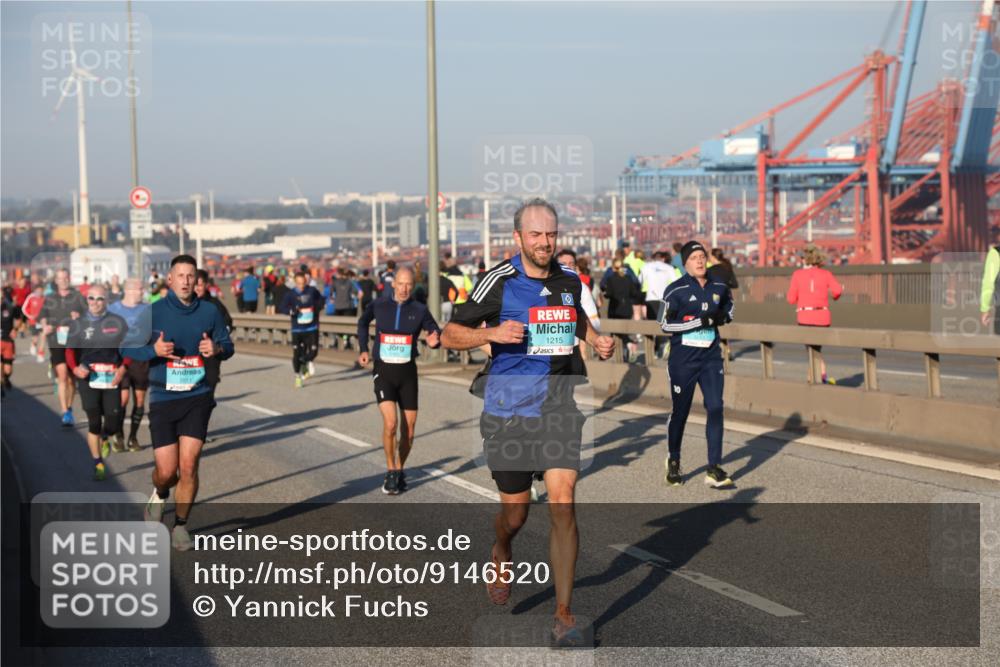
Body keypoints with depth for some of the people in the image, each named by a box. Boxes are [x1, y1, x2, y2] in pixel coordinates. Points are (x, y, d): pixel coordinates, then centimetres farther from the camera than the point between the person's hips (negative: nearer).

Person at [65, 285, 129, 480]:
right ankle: (98, 465, 8)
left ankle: (105, 438, 36)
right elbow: (70, 349, 7)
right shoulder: (79, 323, 7)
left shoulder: (118, 322, 4)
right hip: (88, 378, 0)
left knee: (113, 423, -1)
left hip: (112, 379, 0)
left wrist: (122, 369, -10)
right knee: (93, 423, -3)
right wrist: (74, 368, -11)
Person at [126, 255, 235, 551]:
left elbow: (228, 345, 11)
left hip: (198, 397, 1)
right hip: (163, 398, -1)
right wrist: (154, 350, -20)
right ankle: (160, 495, 36)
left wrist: (217, 349, -12)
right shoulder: (153, 312, -4)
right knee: (166, 471, -2)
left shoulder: (209, 311, 2)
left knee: (189, 465, -6)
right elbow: (127, 348, -1)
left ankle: (181, 525, 13)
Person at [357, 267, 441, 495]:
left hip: (407, 372, 1)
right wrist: (363, 349, 12)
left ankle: (399, 470, 27)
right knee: (390, 422, -18)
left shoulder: (419, 310, -2)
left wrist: (435, 340, -23)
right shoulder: (378, 305, 0)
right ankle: (391, 472, -2)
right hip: (383, 371, -1)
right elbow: (363, 322, 20)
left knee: (408, 429, 4)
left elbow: (435, 332, 0)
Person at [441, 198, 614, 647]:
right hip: (508, 412, -2)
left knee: (563, 504, -10)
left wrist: (595, 340, 10)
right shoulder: (498, 282, -9)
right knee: (515, 511, 8)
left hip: (559, 408, 2)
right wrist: (492, 333, -22)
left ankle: (563, 615, -3)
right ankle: (501, 558, 46)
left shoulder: (569, 281, 5)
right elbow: (450, 335, -5)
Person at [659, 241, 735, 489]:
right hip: (682, 359, -3)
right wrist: (701, 320, -18)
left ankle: (714, 469, -3)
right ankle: (673, 462, 30)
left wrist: (723, 316, 2)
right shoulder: (676, 290, -10)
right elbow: (665, 324, -11)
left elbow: (729, 305, 26)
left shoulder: (719, 287, 6)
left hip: (711, 357, 4)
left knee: (715, 408, -7)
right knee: (680, 411, 8)